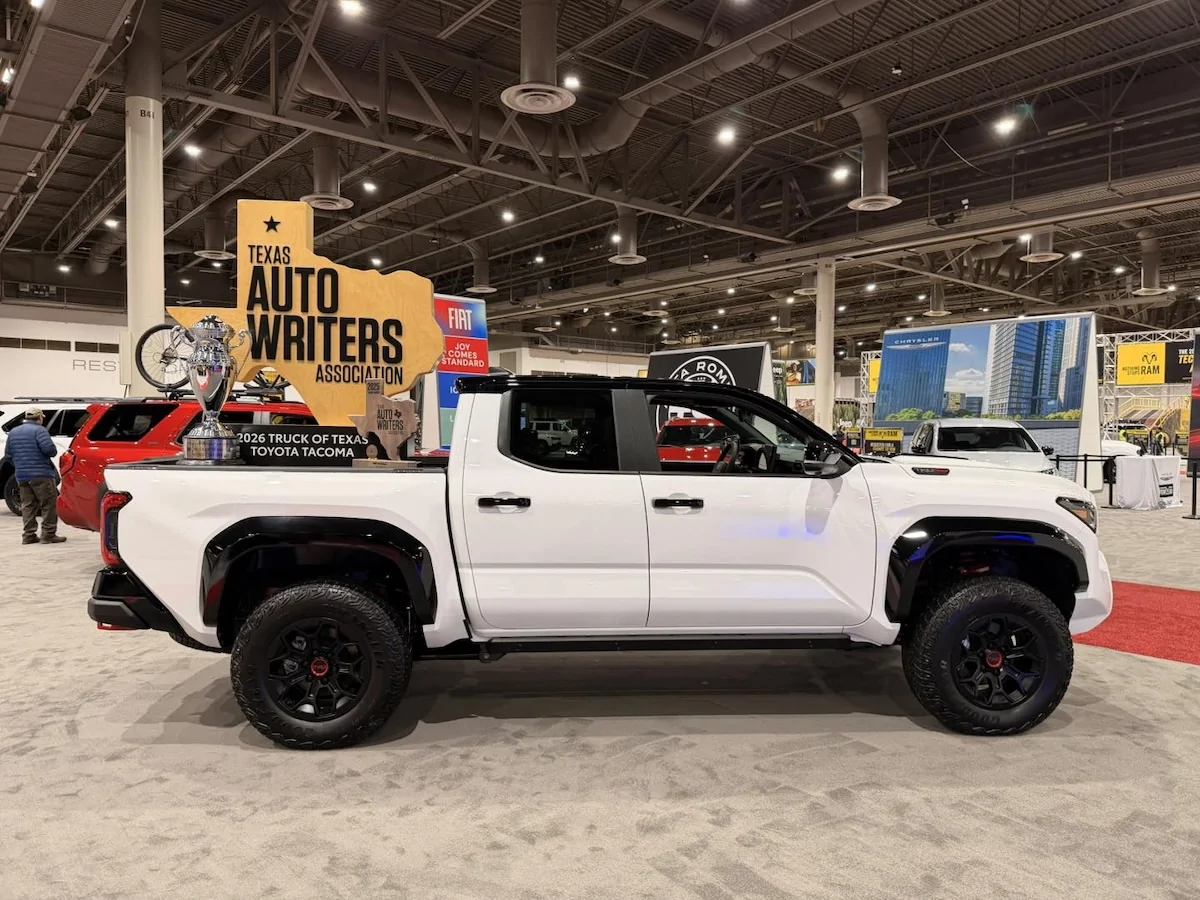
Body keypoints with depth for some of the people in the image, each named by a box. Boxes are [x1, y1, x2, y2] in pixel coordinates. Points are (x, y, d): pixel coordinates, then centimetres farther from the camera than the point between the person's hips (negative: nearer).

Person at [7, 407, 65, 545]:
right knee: (49, 505, -1)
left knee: (28, 506, 12)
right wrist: (54, 453, 0)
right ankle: (48, 535, -2)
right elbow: (48, 448, -22)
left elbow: (9, 455, 16)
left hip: (21, 476, 7)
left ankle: (29, 535, 11)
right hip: (41, 475, -7)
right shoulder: (39, 430, -9)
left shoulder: (13, 432, 14)